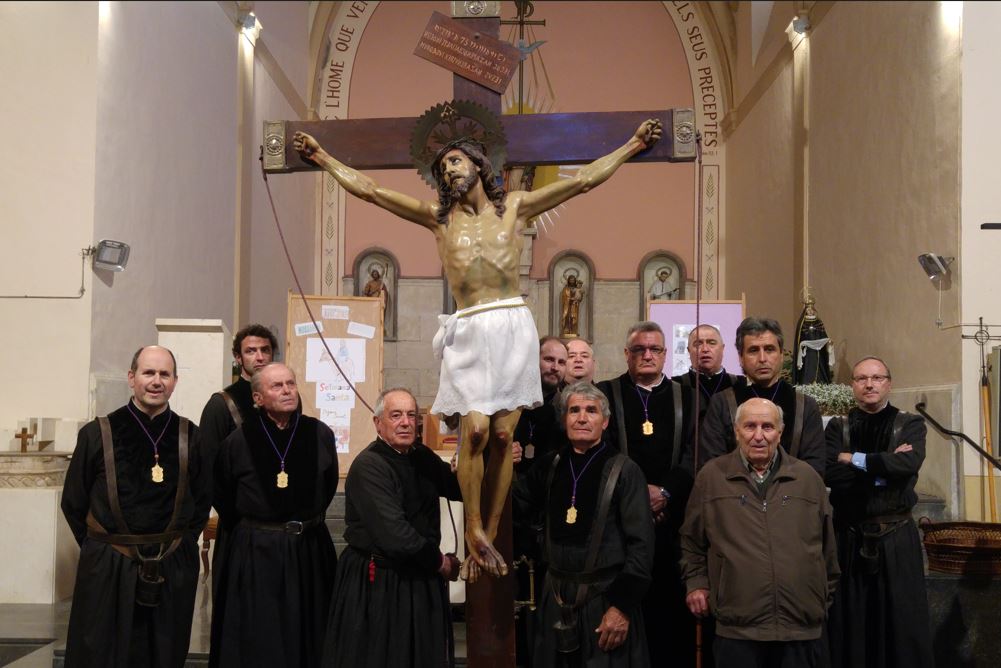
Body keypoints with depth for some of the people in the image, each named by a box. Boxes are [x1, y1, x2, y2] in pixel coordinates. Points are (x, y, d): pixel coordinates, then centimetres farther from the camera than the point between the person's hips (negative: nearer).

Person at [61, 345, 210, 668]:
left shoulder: (190, 437, 1)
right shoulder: (96, 434, -4)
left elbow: (201, 501, 11)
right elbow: (73, 503, 5)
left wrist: (179, 545, 6)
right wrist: (102, 547, 4)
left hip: (173, 572, 1)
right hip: (106, 569, -1)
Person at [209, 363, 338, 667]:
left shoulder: (320, 435, -4)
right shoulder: (238, 441, -8)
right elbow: (222, 499, 6)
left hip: (310, 550, 2)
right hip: (253, 553, -2)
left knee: (307, 640, 13)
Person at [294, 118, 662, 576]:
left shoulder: (514, 207, 13)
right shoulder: (438, 216, 13)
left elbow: (584, 180, 13)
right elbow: (368, 189, 12)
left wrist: (633, 145, 12)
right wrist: (323, 158, 10)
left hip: (514, 325, 1)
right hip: (470, 330, -1)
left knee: (503, 435, -1)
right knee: (476, 430, -13)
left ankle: (490, 535, 9)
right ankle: (473, 530, 4)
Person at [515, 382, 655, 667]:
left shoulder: (624, 470, -8)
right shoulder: (552, 466, 6)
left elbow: (641, 544, -11)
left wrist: (623, 605, -15)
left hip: (605, 599, -4)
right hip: (557, 599, 5)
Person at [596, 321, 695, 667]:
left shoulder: (685, 398, 12)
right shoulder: (605, 394, 6)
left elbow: (693, 454, 2)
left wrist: (665, 491, -13)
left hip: (672, 519, 2)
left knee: (672, 609, 1)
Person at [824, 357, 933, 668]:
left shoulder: (911, 425, 5)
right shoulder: (837, 427, 7)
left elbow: (909, 462, -16)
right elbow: (830, 472, -10)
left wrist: (854, 459, -10)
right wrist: (884, 470, -11)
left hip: (897, 537, -1)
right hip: (850, 538, 1)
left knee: (902, 623, 3)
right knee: (851, 625, 5)